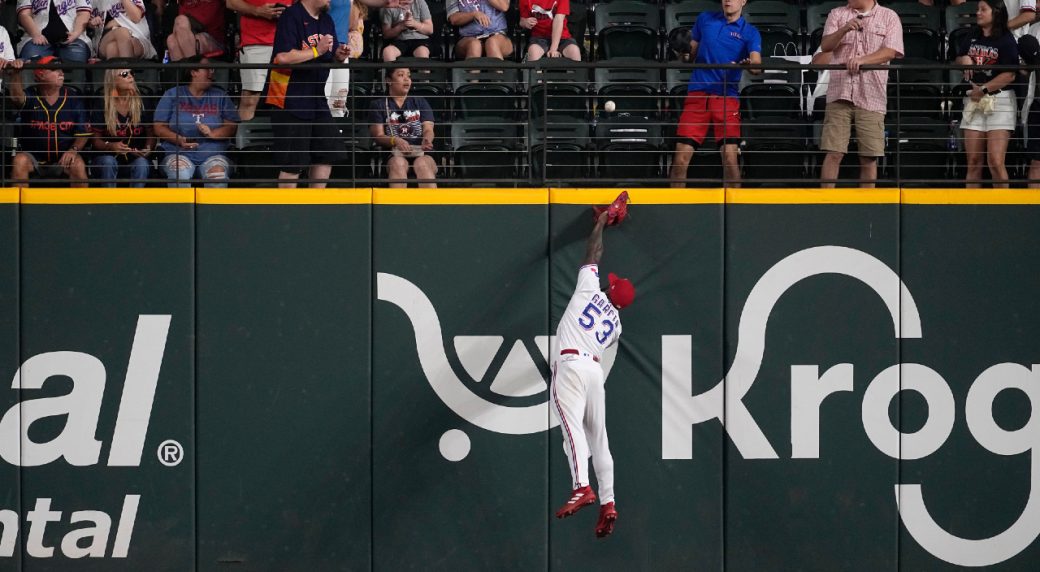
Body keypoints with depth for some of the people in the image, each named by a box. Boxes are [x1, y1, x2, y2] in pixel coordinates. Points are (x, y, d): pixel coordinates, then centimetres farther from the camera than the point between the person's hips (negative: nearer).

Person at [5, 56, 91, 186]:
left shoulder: (73, 99, -1)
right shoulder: (30, 96, -4)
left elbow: (83, 133, 0)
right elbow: (17, 98, -30)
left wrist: (74, 149, -20)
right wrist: (16, 75, -46)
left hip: (62, 159, 0)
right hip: (34, 158, 0)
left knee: (78, 165, -28)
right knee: (20, 161, -30)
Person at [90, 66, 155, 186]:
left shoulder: (141, 104, 3)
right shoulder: (102, 107, -2)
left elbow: (151, 134, 5)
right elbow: (96, 140, 0)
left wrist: (148, 148, -18)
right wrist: (110, 146, -22)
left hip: (134, 159, 1)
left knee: (141, 163, -32)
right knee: (108, 162, -34)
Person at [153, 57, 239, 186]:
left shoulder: (220, 96, 16)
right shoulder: (172, 95, 11)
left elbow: (232, 126, 7)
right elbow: (159, 127, 5)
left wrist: (213, 133, -14)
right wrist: (179, 140, -14)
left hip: (213, 154, 1)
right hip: (179, 153, -1)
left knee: (218, 174, -31)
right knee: (181, 174, -34)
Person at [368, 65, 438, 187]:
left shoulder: (420, 103, 25)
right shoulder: (378, 105, 18)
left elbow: (428, 129, 13)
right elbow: (378, 136, 7)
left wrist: (427, 140, -13)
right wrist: (395, 140, -16)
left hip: (421, 153, 1)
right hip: (394, 155, -1)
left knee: (422, 164, -35)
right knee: (398, 164, -37)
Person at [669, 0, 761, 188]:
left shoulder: (750, 32, 5)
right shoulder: (705, 19, 14)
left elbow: (757, 64, -9)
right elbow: (692, 51, 21)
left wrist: (750, 64, -32)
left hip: (727, 97, -2)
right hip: (697, 93, 2)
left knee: (730, 155, -12)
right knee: (681, 155, -4)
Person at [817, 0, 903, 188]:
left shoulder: (889, 17, 7)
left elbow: (890, 51, -4)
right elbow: (825, 46, 1)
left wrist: (862, 60, -19)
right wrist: (844, 30, -17)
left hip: (871, 97, -1)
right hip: (840, 94, 1)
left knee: (869, 158, 0)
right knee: (833, 153, -5)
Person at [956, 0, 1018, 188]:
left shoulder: (1006, 40, -4)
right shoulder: (973, 37, 15)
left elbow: (1010, 75, -13)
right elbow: (957, 59, 29)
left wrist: (984, 89, -15)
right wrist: (964, 60, 6)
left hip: (999, 101, -6)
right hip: (973, 101, 6)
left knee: (995, 162, -13)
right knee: (974, 162, 3)